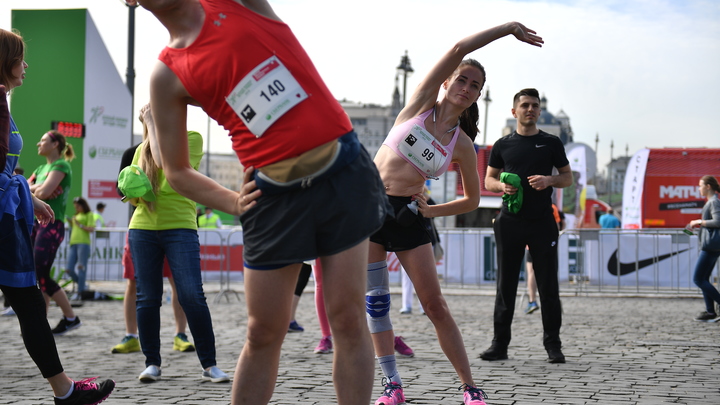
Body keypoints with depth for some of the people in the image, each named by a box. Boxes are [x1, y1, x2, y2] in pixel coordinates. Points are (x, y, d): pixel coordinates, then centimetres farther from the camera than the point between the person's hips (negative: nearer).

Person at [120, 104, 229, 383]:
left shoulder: (191, 138, 1)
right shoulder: (142, 149, 15)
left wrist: (153, 124, -9)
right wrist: (134, 195, -1)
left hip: (180, 227, -4)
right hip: (143, 228, 4)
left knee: (192, 296, -11)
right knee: (147, 298, 3)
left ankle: (209, 365, -5)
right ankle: (152, 363, 12)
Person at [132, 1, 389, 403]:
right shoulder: (167, 75, 5)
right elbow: (177, 171, 10)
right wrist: (232, 203, 0)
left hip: (343, 169, 0)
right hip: (275, 193, 1)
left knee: (348, 317, -2)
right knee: (263, 333, 4)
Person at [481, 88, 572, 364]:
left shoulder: (551, 143, 8)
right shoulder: (503, 145, 10)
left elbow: (567, 178, 11)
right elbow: (488, 180, 14)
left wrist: (550, 180, -10)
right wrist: (502, 186, -8)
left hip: (543, 222, -1)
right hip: (510, 221, 1)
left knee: (548, 284, 0)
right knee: (505, 284, 3)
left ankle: (553, 345, 7)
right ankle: (500, 344, 8)